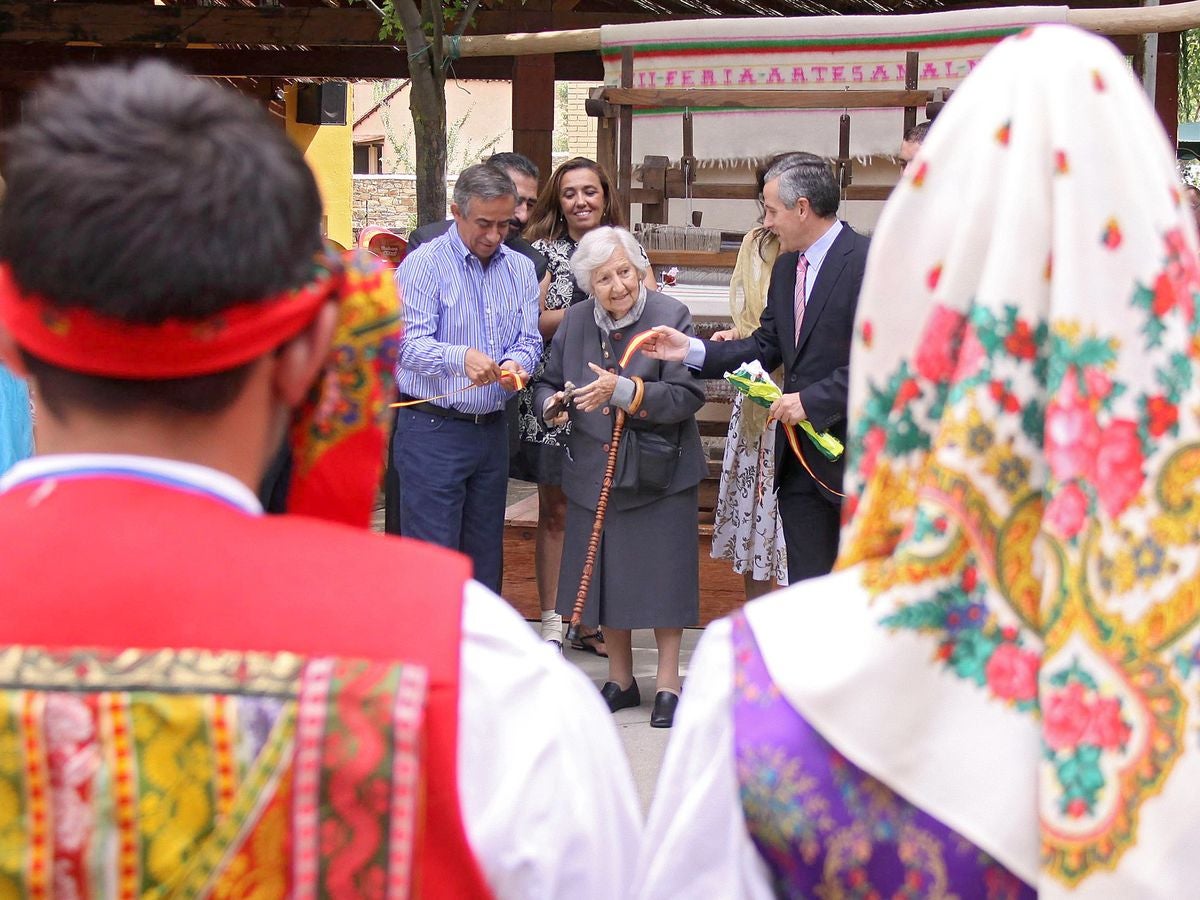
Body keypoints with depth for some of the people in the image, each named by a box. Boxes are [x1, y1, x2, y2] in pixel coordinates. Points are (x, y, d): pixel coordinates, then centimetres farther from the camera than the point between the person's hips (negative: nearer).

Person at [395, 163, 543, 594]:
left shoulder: (520, 269, 11)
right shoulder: (424, 264, -7)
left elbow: (529, 339, 6)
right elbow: (410, 343, -16)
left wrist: (515, 364, -17)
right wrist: (461, 358, -35)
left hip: (492, 427, 6)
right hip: (433, 427, -6)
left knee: (485, 555, 13)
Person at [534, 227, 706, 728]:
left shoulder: (670, 317, -10)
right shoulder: (575, 321, 4)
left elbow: (688, 396, -17)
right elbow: (547, 383, 14)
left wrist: (623, 391, -27)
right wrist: (551, 404, -10)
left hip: (658, 472, -4)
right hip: (594, 473, 4)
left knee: (662, 575, 0)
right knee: (606, 574, 11)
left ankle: (667, 682, 14)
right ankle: (620, 678, 26)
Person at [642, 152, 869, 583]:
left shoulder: (867, 262, -14)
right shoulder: (785, 267, 14)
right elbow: (766, 346, 14)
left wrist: (812, 400, -19)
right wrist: (692, 350, 3)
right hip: (798, 458, 8)